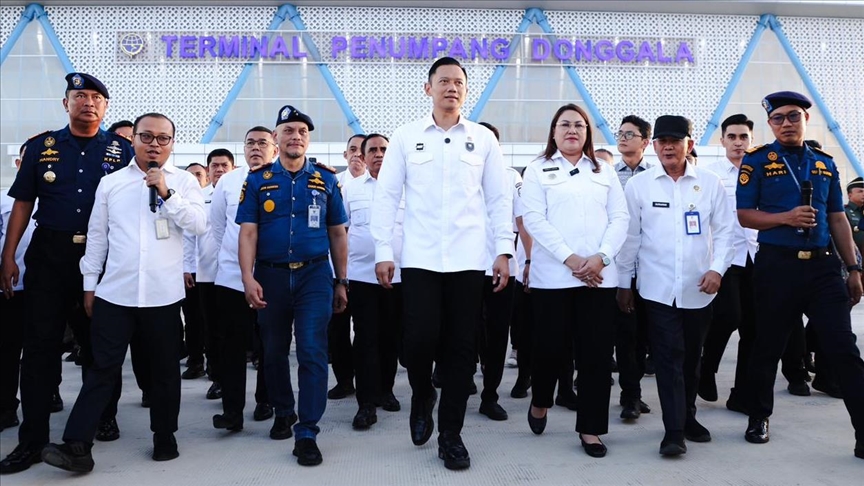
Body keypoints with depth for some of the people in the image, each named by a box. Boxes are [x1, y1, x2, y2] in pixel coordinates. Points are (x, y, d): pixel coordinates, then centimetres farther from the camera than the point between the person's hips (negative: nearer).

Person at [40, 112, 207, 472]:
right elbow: (96, 236, 11)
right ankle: (77, 446, 7)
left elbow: (199, 225, -10)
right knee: (102, 369, 2)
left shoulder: (183, 181, 4)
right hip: (114, 293, 1)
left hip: (163, 295, -1)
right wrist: (90, 283, 10)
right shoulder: (111, 183, 8)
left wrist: (165, 191, -15)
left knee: (164, 371, 10)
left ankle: (165, 437, 24)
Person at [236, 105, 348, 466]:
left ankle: (307, 433, 0)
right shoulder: (258, 180, 4)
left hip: (314, 275, -1)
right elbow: (248, 232, -1)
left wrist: (342, 281, 6)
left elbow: (338, 233, 7)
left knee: (312, 352, -7)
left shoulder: (326, 179, 5)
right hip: (271, 276, 1)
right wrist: (248, 278, -13)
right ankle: (283, 412, 36)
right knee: (274, 352, 14)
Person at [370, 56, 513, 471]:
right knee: (419, 340, -7)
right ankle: (422, 398, 26)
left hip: (468, 260, 1)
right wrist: (383, 252, -1)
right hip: (419, 259, -1)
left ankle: (451, 434, 18)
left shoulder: (483, 139, 8)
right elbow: (386, 196, 4)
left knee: (461, 347, 3)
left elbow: (498, 199, 8)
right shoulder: (405, 137, 5)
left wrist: (504, 251, 2)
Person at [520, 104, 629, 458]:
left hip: (600, 276, 3)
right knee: (552, 347, 1)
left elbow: (620, 218, 7)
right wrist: (570, 259, -14)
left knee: (596, 352, 2)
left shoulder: (604, 172, 15)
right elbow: (534, 219, -4)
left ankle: (590, 428, 13)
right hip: (553, 275, -2)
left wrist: (600, 257, -10)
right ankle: (539, 401, 31)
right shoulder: (538, 170, 7)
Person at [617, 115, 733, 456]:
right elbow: (630, 237, 1)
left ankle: (688, 417, 31)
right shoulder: (638, 185, -1)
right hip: (658, 288, -2)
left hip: (699, 288, 2)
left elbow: (723, 230, 6)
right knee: (669, 358, -4)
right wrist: (623, 283, 2)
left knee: (692, 357, 14)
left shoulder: (710, 183, 3)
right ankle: (674, 431, 0)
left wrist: (717, 268, -7)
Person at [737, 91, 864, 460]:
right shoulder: (757, 161, 0)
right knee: (768, 347, 9)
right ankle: (758, 418, 28)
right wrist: (786, 217, -20)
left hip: (822, 266, 3)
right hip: (777, 266, -3)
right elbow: (745, 215, -4)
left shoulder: (825, 164, 12)